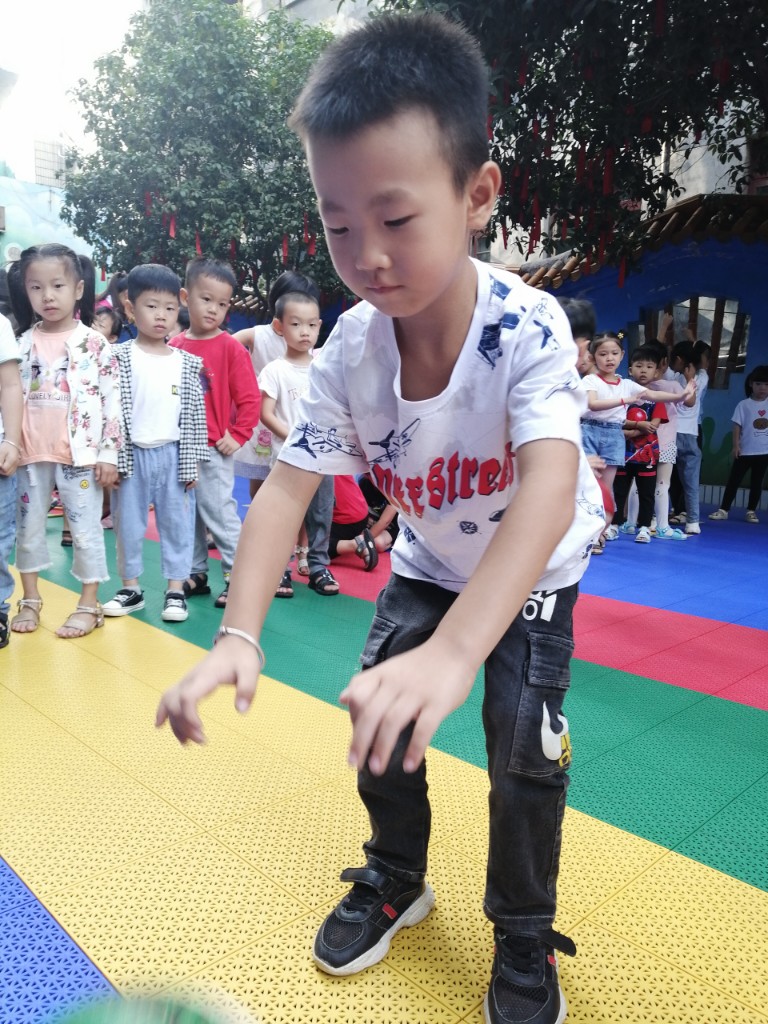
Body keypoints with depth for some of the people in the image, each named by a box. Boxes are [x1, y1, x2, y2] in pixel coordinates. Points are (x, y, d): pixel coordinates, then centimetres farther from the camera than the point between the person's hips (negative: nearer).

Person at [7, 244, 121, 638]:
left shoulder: (94, 343, -3)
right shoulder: (24, 343, 7)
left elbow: (112, 401, -5)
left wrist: (109, 453, -8)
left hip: (81, 453, -4)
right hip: (31, 453, 4)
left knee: (85, 529, 2)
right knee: (28, 527, 12)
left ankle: (89, 604, 13)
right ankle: (29, 600, 28)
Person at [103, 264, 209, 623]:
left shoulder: (187, 363, 4)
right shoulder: (120, 358, -1)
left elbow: (194, 415, 4)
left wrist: (192, 462, 1)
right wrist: (111, 457, -8)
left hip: (173, 455, 1)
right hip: (131, 454, 0)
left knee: (177, 523, 5)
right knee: (128, 524, 9)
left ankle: (176, 589, 14)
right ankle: (131, 587, 23)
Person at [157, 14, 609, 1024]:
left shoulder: (528, 326, -33)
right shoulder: (349, 350, -21)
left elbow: (549, 485, -47)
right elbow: (289, 485, -24)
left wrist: (456, 649, -60)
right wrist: (238, 636, -38)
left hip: (536, 565, -3)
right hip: (430, 558, 4)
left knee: (524, 744, -10)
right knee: (381, 715, 1)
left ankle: (524, 941, 19)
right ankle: (396, 880, 32)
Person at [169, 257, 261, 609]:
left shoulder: (230, 347, -7)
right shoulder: (174, 346, 5)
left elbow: (250, 397, -8)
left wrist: (237, 436, -10)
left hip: (214, 448, -5)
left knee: (219, 511, -3)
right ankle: (197, 573, 28)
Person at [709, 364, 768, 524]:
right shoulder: (744, 405, -2)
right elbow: (737, 425, -3)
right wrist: (736, 445, -9)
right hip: (745, 451, -2)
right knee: (734, 480, 1)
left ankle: (751, 511, 15)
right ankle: (723, 509, 5)